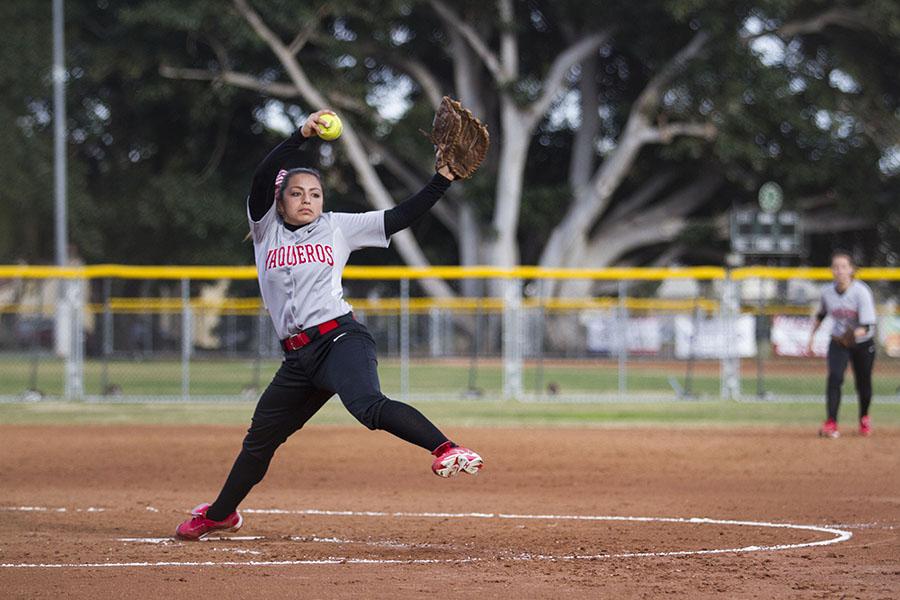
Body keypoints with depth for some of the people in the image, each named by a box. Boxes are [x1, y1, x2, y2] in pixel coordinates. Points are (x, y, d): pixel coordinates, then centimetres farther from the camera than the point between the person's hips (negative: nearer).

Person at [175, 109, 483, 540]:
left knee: (367, 406, -33)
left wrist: (442, 179, -7)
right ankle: (221, 513, 37)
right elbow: (263, 179, -7)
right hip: (298, 357, 4)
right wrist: (301, 136, -19)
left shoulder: (339, 227, 8)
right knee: (260, 438, 17)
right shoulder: (266, 229, 10)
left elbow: (402, 216, 5)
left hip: (340, 338, -4)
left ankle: (448, 450, -48)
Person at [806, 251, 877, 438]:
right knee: (835, 377, -20)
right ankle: (831, 423, -24)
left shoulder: (861, 291, -24)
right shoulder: (827, 291, -10)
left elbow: (867, 326, -29)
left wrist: (856, 333, -49)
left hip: (863, 345, -2)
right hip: (838, 343, 2)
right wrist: (811, 338, 15)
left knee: (863, 383, 9)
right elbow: (821, 315, 11)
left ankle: (864, 418, 38)